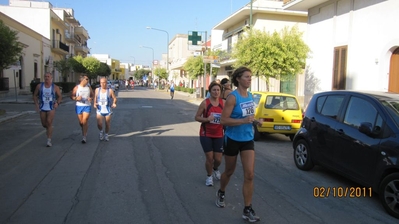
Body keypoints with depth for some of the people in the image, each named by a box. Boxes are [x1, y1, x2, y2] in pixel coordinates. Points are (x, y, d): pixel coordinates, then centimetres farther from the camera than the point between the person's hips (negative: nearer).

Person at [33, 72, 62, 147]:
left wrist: (58, 103, -12)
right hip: (42, 108, 3)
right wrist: (36, 104, -4)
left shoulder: (55, 87, -3)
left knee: (49, 123, -12)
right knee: (44, 124, 8)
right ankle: (49, 130, 43)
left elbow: (60, 96, 6)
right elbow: (35, 95, 10)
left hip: (51, 108, -3)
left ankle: (49, 141, -7)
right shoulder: (39, 86, 1)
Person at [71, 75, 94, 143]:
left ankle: (84, 137, -6)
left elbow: (92, 95, 14)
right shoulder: (76, 88, 1)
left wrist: (91, 98, -8)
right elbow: (72, 96, 2)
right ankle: (84, 132, 38)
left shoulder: (89, 88, 4)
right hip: (79, 106, 1)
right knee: (81, 122, 9)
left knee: (85, 121, -11)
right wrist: (76, 98, -18)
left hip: (87, 106, -1)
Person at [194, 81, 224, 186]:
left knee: (218, 159, 6)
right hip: (206, 134, -2)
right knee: (209, 158, -1)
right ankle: (209, 176, 27)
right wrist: (207, 119, -23)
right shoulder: (205, 103, -10)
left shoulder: (223, 103, -2)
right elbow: (197, 117, -7)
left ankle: (215, 169, 43)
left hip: (218, 135, 3)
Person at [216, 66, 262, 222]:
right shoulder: (233, 97, -17)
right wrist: (243, 121, -29)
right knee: (229, 171, 16)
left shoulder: (250, 96, 3)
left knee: (249, 175, -2)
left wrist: (255, 121, 0)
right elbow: (223, 120, -22)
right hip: (232, 139, -5)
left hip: (248, 140, 5)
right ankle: (221, 193, 45)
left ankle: (247, 210, 7)